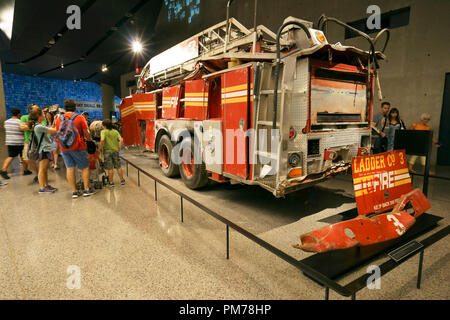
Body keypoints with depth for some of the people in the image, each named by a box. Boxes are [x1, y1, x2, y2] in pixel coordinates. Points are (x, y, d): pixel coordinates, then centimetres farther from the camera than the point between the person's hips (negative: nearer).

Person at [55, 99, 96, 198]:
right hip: (78, 147, -4)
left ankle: (74, 191, 11)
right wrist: (90, 139, 16)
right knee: (85, 167, 7)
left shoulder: (59, 119, 6)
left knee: (70, 168, 7)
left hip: (64, 148, 4)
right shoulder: (79, 117, -6)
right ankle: (87, 189, 9)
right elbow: (86, 133, -4)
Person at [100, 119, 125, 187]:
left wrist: (102, 148, -10)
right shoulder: (115, 131, 6)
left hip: (107, 151, -3)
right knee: (118, 166, 13)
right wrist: (119, 148, 4)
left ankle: (111, 182, 9)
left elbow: (102, 140, -22)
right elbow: (121, 140, -4)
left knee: (110, 168, 3)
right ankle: (122, 180, 19)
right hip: (115, 150, 4)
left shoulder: (103, 131, -5)